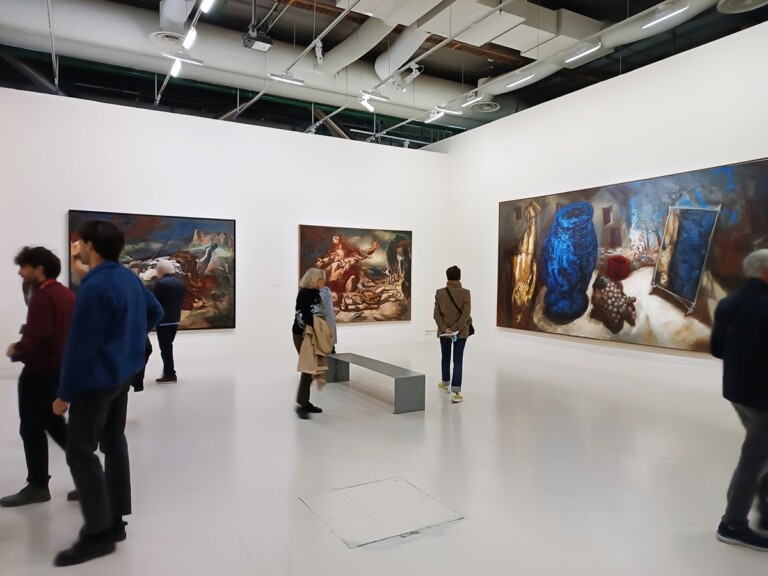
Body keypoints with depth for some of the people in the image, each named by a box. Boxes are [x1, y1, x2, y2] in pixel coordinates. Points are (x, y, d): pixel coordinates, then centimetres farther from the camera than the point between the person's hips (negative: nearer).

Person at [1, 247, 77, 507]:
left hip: (40, 372, -9)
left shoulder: (42, 296, -18)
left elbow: (35, 339, -26)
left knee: (32, 429, 5)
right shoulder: (67, 294, 10)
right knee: (55, 424, 18)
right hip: (61, 368, 9)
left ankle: (37, 485, 17)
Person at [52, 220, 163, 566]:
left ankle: (98, 534, 6)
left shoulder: (95, 287, -23)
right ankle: (115, 521, 25)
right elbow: (155, 312, 19)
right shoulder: (129, 277, 6)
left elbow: (80, 346, -22)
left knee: (80, 453, -1)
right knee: (114, 443, 15)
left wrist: (65, 394, -14)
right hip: (122, 375, 9)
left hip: (96, 381, -9)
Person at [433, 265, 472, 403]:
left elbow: (437, 313, -7)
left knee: (445, 358, 20)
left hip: (444, 331, 2)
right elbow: (466, 313, -16)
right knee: (458, 360, 0)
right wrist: (456, 329, -14)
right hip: (461, 332, -2)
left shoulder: (439, 292, -3)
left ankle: (446, 384, 39)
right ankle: (456, 392, -5)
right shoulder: (465, 292, -9)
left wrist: (445, 329, -9)